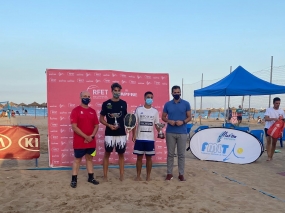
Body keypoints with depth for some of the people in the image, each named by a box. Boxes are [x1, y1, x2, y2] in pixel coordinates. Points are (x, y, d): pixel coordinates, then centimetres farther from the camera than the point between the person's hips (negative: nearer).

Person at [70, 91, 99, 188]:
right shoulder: (75, 110, -8)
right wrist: (86, 137, -16)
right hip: (79, 142, -5)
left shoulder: (93, 111, 8)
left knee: (89, 159, 15)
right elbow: (74, 127, -14)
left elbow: (96, 125, 10)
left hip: (91, 141, 5)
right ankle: (74, 179, 12)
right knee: (77, 160, 4)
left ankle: (91, 177, 25)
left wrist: (92, 136, -7)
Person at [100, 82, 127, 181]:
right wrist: (109, 125, -14)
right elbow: (101, 119, 1)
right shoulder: (106, 103, -2)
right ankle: (105, 176, 13)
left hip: (121, 133, 2)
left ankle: (121, 175, 17)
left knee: (121, 154, 8)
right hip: (109, 134, -2)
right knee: (107, 153, 5)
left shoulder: (123, 103, 5)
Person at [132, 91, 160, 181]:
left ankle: (148, 176, 19)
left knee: (149, 157, 8)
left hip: (150, 139, 1)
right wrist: (133, 135, -7)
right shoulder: (138, 109, 0)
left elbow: (156, 124, 7)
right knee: (139, 157, 6)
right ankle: (138, 175, 18)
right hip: (139, 138, -1)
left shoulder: (155, 111, 4)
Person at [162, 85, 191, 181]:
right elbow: (163, 117, 10)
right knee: (170, 153, 6)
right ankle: (169, 173, 15)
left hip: (182, 133, -1)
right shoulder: (167, 104, 4)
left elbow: (189, 117, 3)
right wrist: (169, 121, -11)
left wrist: (183, 122, -16)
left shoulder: (186, 104, 1)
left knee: (181, 154, 4)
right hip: (170, 132, 1)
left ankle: (181, 174, 13)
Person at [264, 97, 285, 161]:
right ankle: (269, 156, -12)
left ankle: (271, 156, 20)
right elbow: (266, 118, -15)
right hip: (268, 128, -3)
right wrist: (273, 118, -32)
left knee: (274, 142, 8)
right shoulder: (269, 110, -6)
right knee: (268, 141, -10)